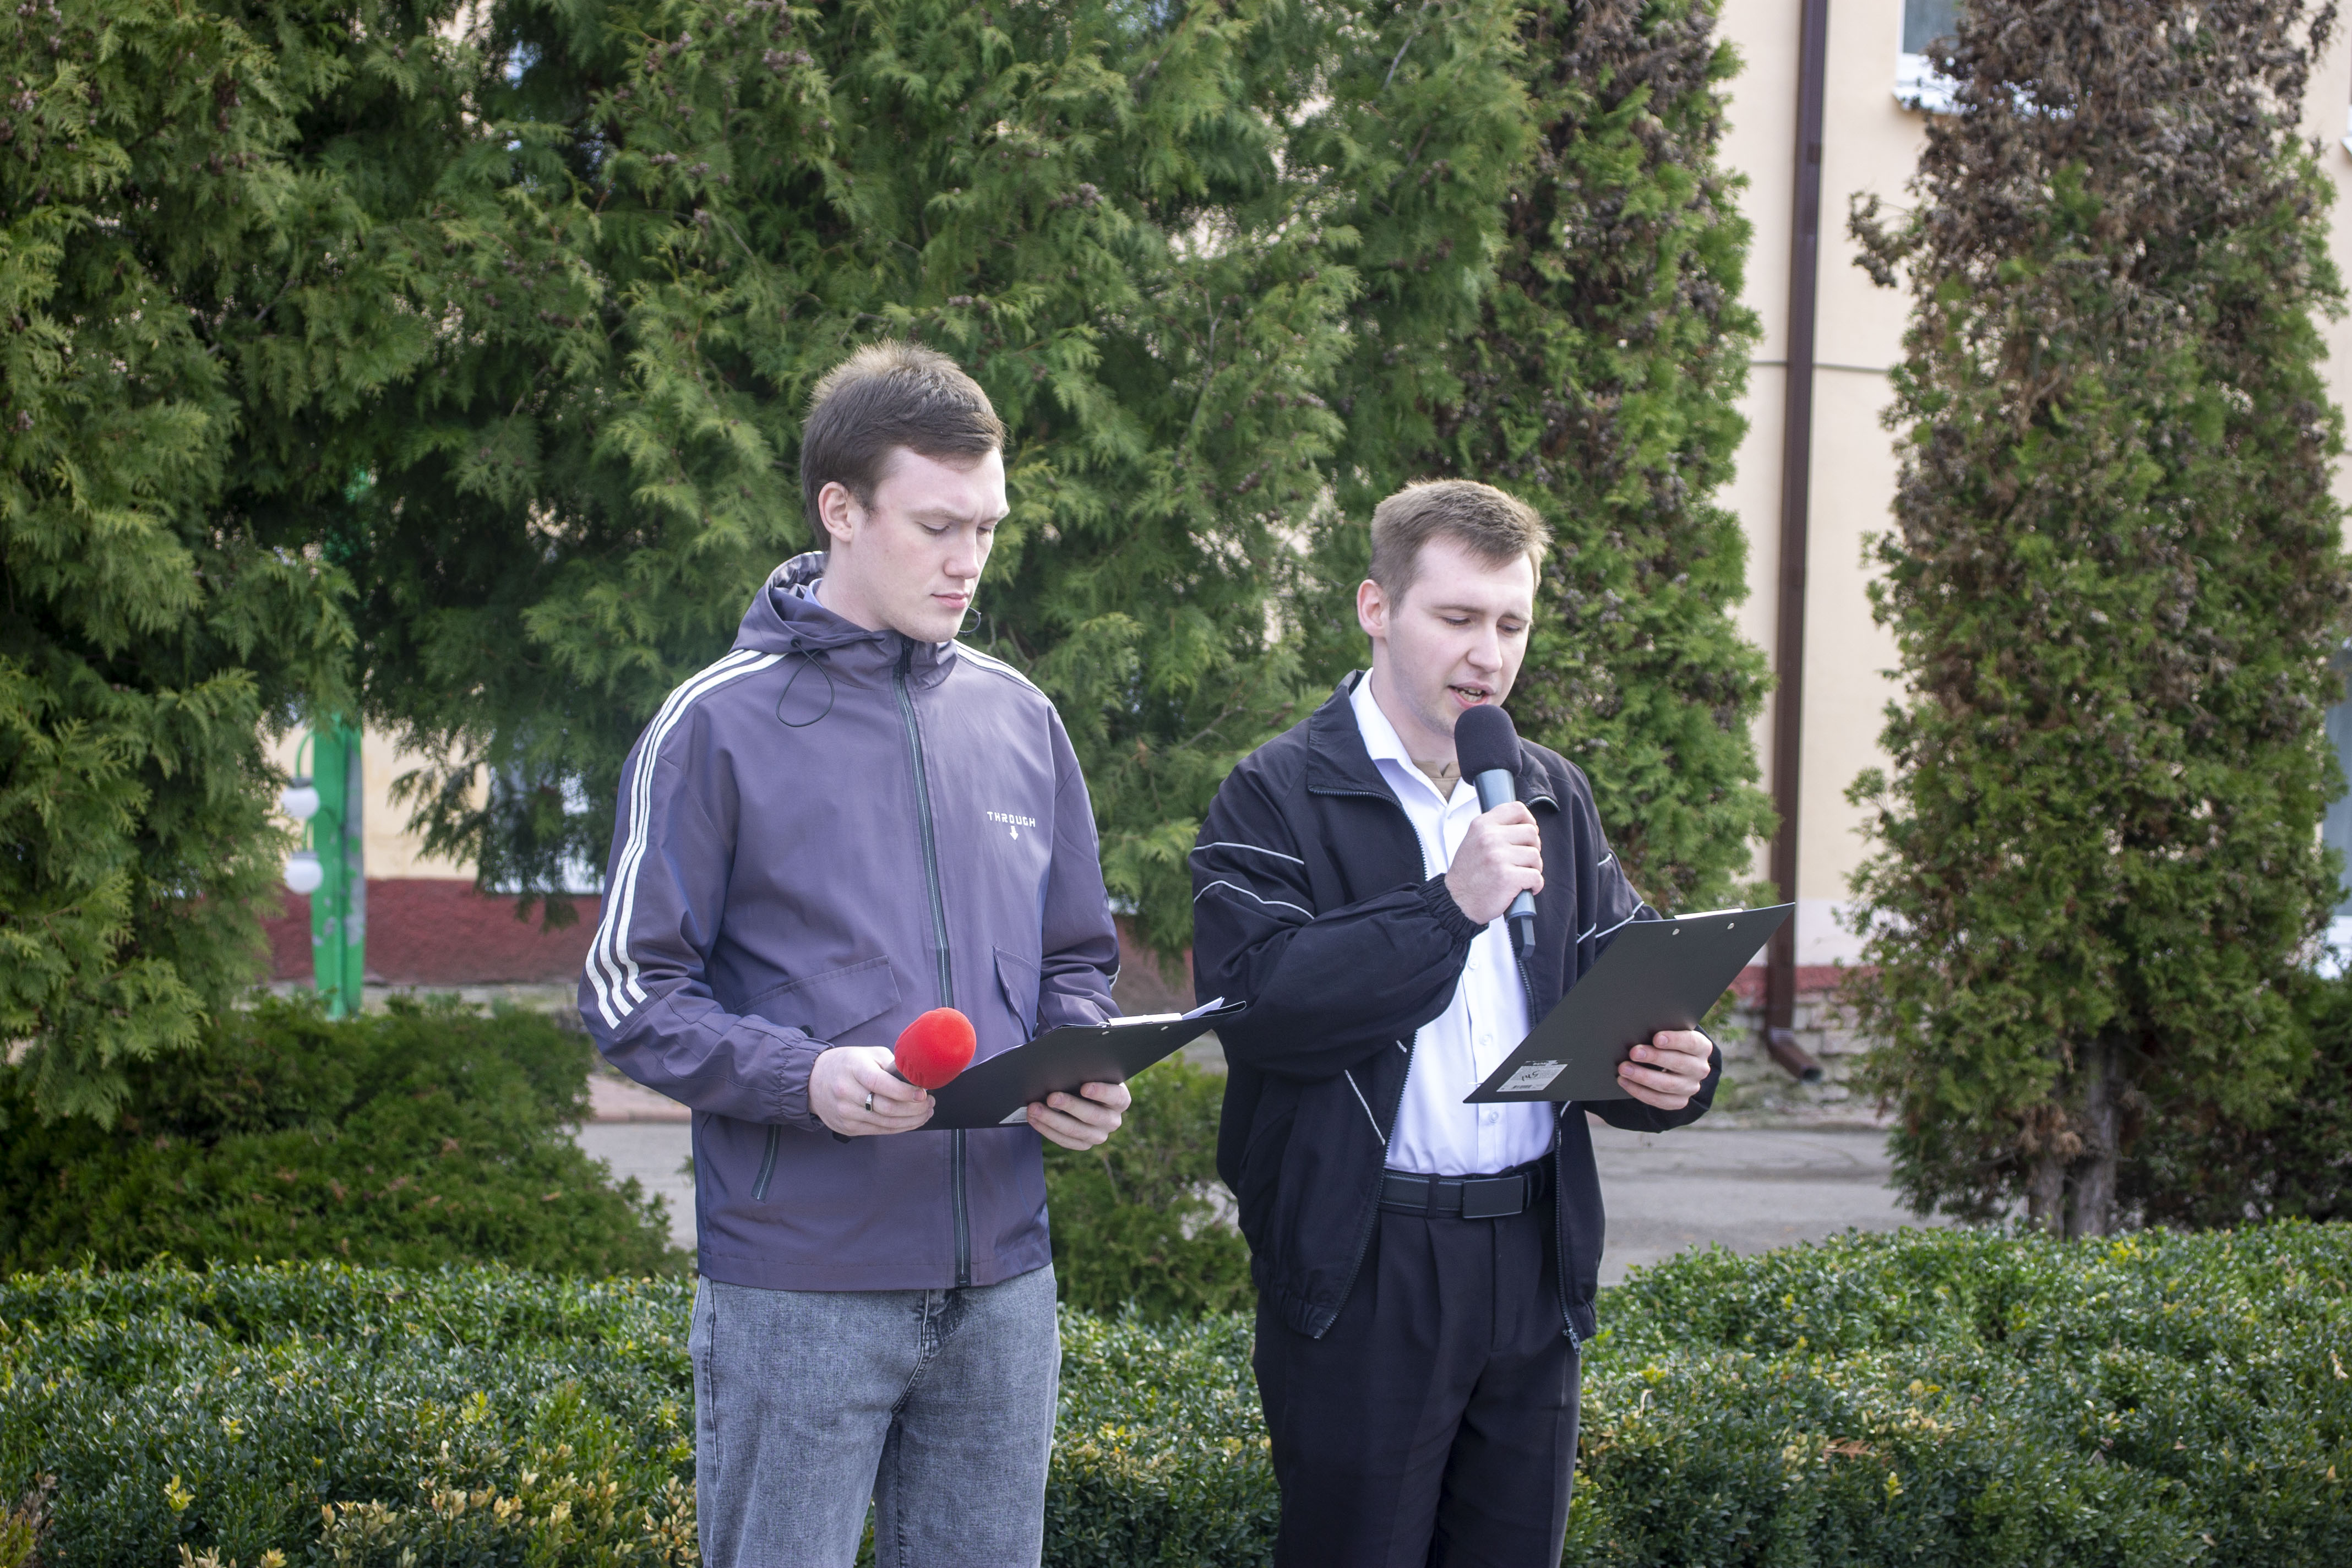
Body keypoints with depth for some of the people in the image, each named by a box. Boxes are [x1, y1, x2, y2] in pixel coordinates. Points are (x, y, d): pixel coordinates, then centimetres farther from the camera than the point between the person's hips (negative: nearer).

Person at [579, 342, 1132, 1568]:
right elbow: (630, 991, -5)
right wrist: (803, 1079, -20)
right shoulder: (722, 724, -4)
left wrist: (1082, 1073, -2)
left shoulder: (1019, 719, 11)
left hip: (999, 1282, 5)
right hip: (798, 1291, -5)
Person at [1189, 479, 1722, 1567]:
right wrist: (1449, 906, -22)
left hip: (1534, 1264, 6)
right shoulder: (1279, 797, -3)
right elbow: (1254, 999, -18)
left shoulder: (1553, 797, 15)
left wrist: (1672, 1069, -6)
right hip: (1362, 1267, -5)